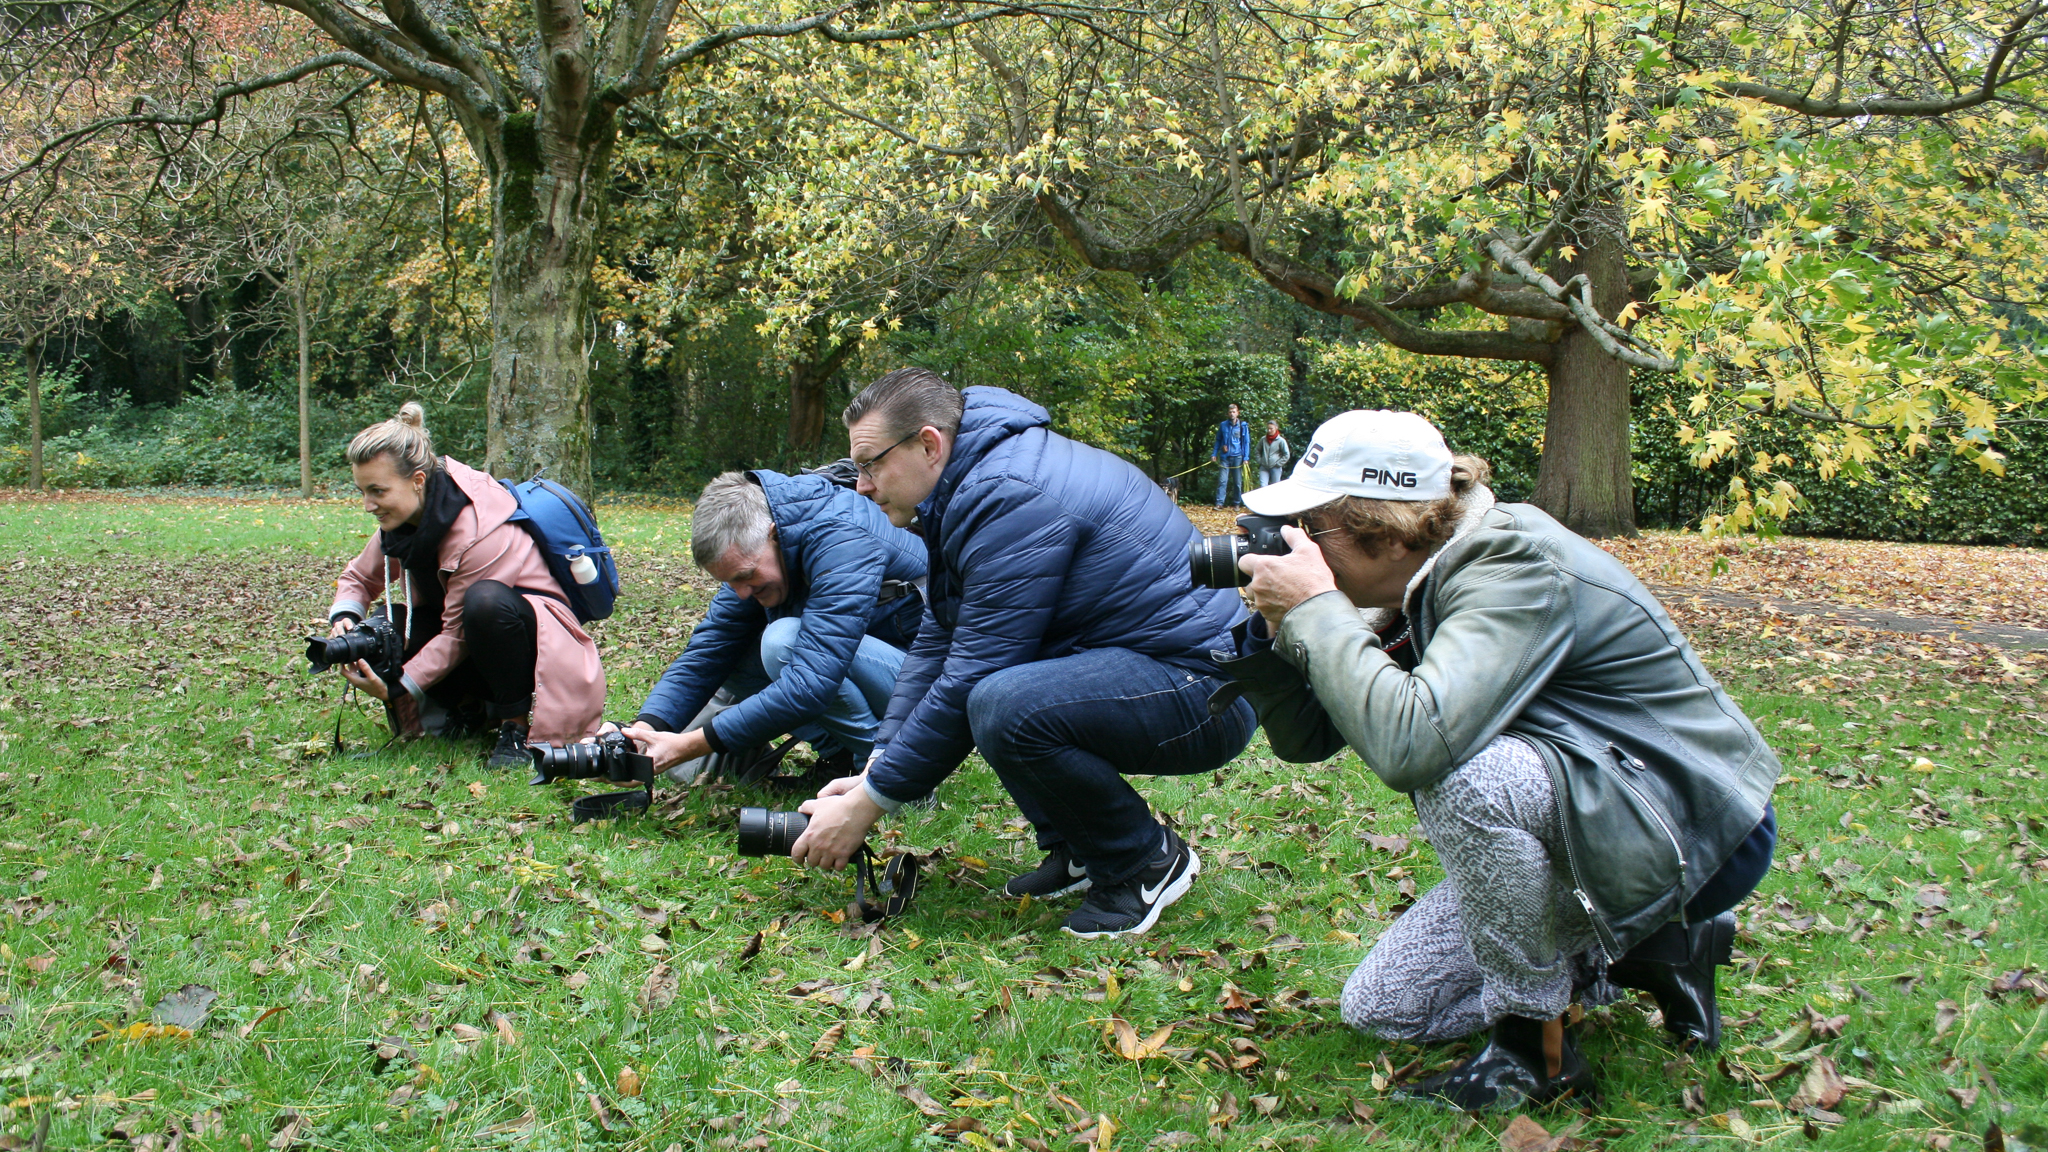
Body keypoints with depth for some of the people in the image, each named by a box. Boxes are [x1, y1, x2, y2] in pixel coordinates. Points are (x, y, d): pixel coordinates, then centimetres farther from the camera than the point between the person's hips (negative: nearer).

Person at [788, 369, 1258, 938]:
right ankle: (1076, 850, 12)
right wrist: (874, 770, 5)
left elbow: (970, 679, -22)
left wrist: (868, 803, -13)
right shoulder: (973, 480, 9)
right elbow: (937, 639, 13)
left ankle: (1149, 861, -7)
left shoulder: (1014, 498, -22)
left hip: (1207, 688, -10)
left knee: (1004, 704, -32)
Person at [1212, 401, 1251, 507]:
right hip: (1225, 457, 1)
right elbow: (1218, 440, 16)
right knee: (1222, 480, -7)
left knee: (1238, 482, 4)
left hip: (1237, 456, -1)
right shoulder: (1223, 425, 7)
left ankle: (1236, 503, 13)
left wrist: (1246, 458, -3)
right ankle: (1219, 503, -7)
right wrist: (1214, 454, 8)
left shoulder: (1243, 426, 2)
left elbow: (1246, 442, 4)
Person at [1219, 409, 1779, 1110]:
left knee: (1459, 772, -36)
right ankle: (1648, 950, 13)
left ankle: (1537, 1047, -15)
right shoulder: (1416, 586, -1)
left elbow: (1410, 743, -43)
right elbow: (1308, 736, 2)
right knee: (1378, 1009, 7)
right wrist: (1274, 627, -14)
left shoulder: (1516, 570, -27)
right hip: (1586, 829, 9)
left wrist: (1314, 609, -32)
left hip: (1699, 834, -9)